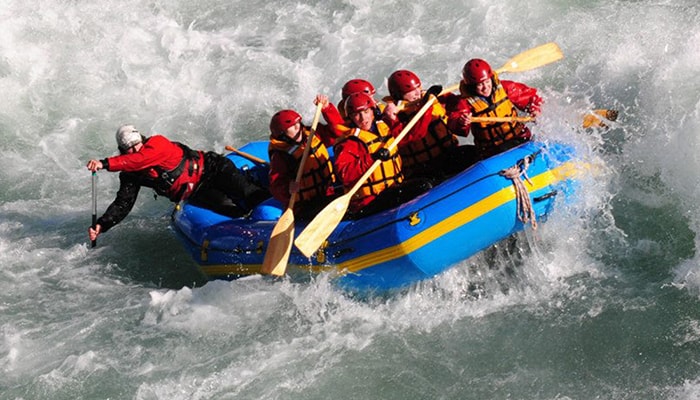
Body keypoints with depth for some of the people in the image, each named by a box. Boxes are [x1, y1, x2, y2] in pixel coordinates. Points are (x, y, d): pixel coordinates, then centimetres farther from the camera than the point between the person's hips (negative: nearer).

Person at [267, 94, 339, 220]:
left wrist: (326, 107, -2)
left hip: (326, 195, 8)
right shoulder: (280, 156, -12)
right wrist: (288, 189, -37)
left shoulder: (312, 135, 6)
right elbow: (276, 187, -15)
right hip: (304, 206, -8)